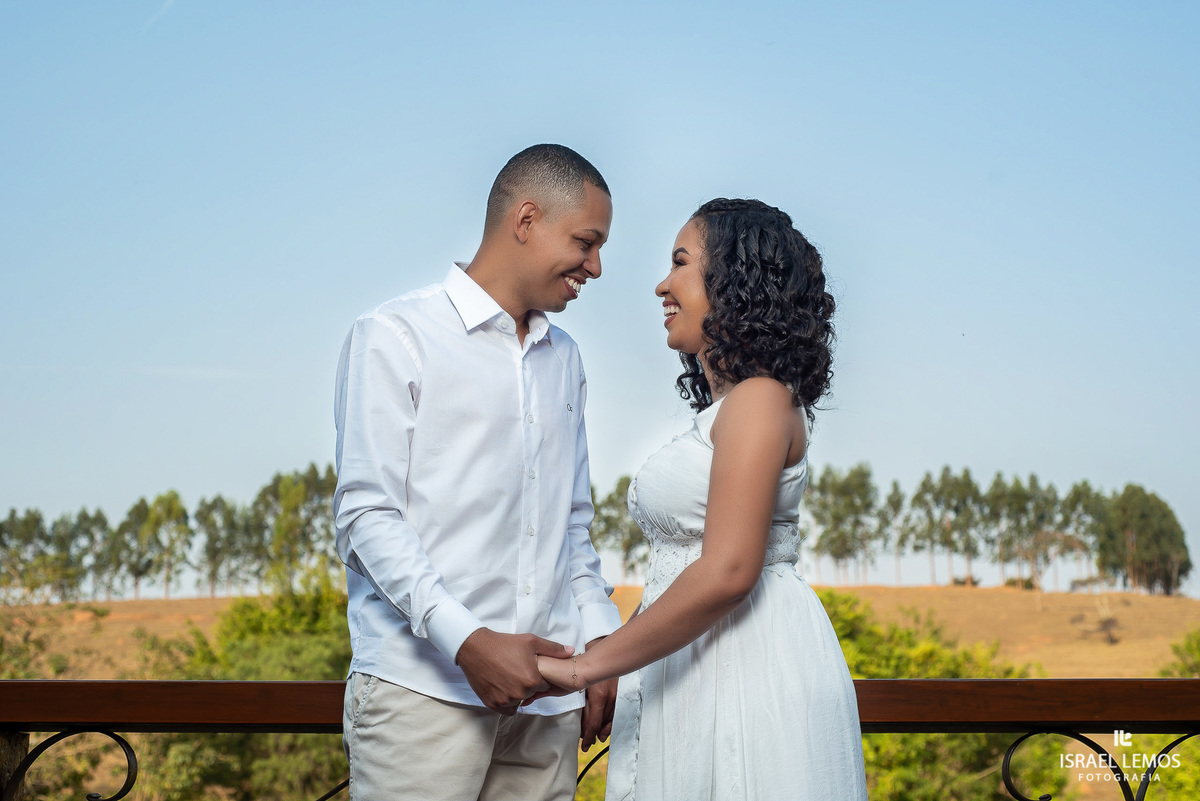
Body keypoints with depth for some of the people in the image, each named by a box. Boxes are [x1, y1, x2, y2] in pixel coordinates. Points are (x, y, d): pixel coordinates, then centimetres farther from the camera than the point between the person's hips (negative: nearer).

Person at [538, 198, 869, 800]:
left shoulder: (761, 398, -10)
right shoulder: (723, 408, 18)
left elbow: (728, 572, -19)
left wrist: (587, 666, -15)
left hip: (749, 671, -9)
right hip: (695, 678, 9)